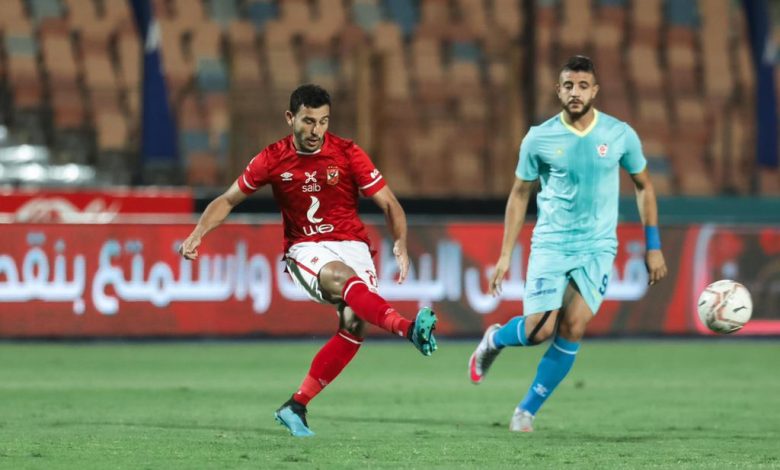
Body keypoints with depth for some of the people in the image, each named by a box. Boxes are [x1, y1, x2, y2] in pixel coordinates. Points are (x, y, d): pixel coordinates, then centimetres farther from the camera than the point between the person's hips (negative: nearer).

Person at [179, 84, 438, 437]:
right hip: (306, 249, -1)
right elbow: (228, 200, 11)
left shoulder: (347, 154, -4)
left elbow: (389, 204, -4)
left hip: (352, 245, 1)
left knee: (353, 323, -22)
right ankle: (408, 329, -59)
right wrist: (198, 234, -3)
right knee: (343, 279, -36)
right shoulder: (273, 159, -1)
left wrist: (400, 244, -21)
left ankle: (296, 406, -12)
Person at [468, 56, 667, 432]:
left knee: (573, 327, -13)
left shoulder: (620, 135, -2)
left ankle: (527, 410, 1)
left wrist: (653, 247, 7)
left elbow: (643, 186, 11)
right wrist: (505, 256, 4)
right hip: (550, 245, -1)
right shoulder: (539, 139, -4)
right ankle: (494, 339, 23)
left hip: (597, 247, 1)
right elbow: (519, 194, 7)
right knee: (541, 330, -12)